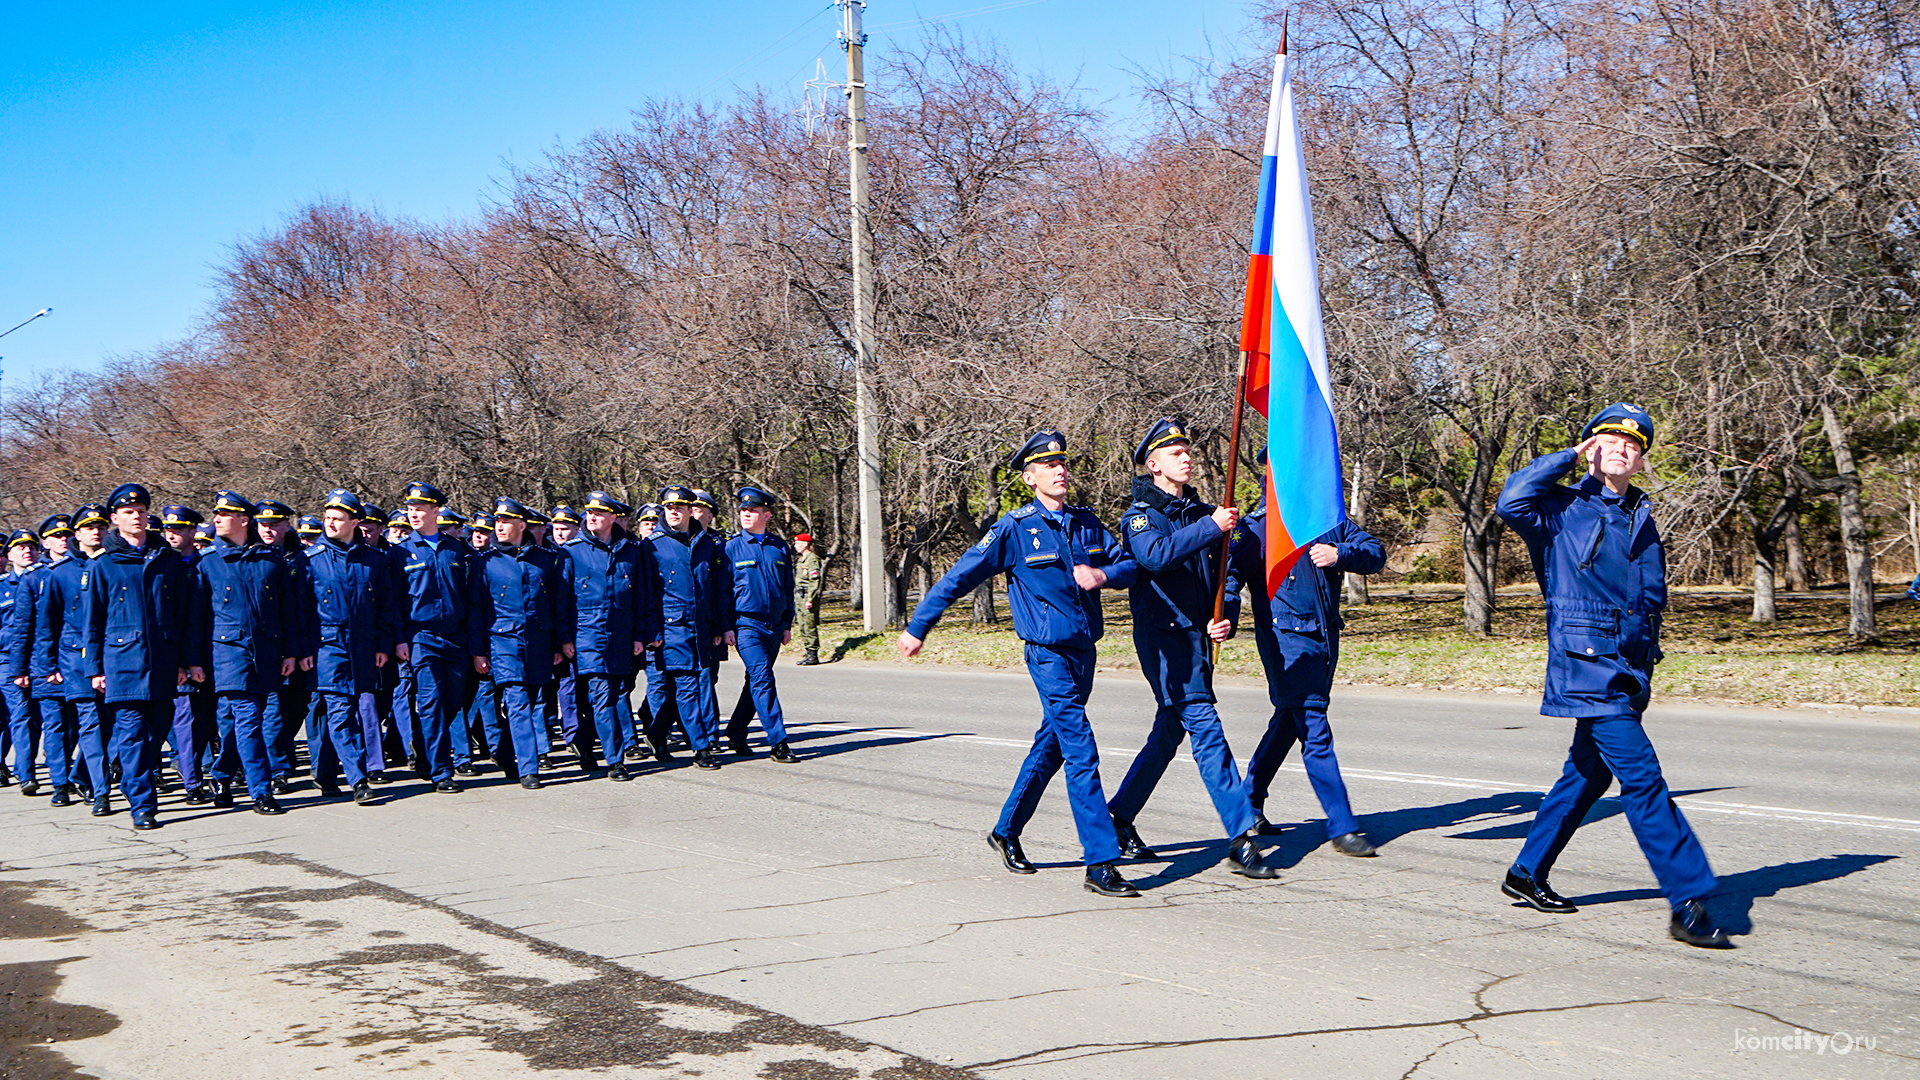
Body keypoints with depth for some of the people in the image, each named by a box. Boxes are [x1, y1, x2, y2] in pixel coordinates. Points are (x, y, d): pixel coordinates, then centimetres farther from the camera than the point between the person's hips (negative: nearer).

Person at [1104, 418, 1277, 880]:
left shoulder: (1201, 512, 15)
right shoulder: (1141, 514, -5)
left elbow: (1225, 573, 17)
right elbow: (1156, 555, -27)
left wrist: (1225, 618, 0)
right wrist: (1210, 528, -29)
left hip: (1198, 637, 7)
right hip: (1163, 636, -7)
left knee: (1170, 731, 13)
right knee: (1205, 728, -14)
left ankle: (1119, 819, 28)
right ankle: (1240, 840, -16)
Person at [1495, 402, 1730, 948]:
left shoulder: (1641, 517, 17)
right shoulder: (1563, 509, -2)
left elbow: (1652, 595, 22)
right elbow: (1511, 502, -23)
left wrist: (1643, 666, 11)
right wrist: (1569, 457, -12)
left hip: (1627, 671, 8)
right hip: (1584, 663, -8)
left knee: (1588, 773, 16)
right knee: (1641, 776, -13)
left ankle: (1528, 873, 31)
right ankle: (1689, 902, -12)